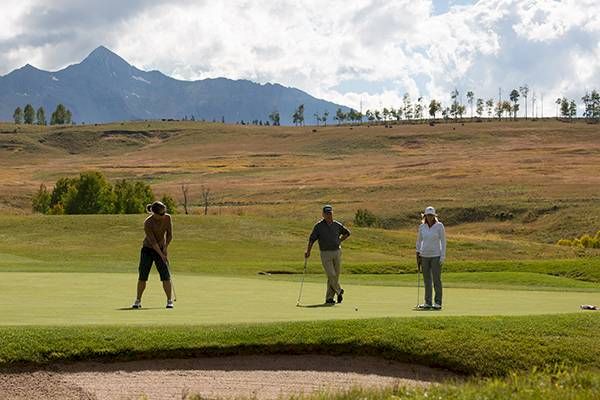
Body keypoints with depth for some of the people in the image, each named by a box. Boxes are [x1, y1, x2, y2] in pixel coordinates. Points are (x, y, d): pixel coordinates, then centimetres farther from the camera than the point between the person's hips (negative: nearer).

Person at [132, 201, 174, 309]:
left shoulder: (167, 218, -12)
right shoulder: (147, 223, -23)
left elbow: (169, 235, 0)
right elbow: (152, 241, -22)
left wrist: (165, 248, -8)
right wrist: (162, 255, -22)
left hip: (161, 249, 2)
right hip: (147, 249, -2)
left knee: (165, 276, -8)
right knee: (142, 276, -4)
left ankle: (169, 301, -2)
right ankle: (138, 300, 8)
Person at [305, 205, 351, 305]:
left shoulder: (337, 225, 6)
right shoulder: (318, 226, -3)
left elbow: (347, 233, 23)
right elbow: (312, 239, -6)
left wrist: (339, 241, 10)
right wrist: (308, 251, -17)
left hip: (337, 252, 3)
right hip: (325, 254, -3)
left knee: (336, 275, 3)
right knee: (331, 275, -13)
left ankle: (329, 297, 11)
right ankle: (339, 291, 12)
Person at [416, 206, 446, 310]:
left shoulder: (439, 226, -7)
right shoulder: (422, 226, 4)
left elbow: (443, 241, -6)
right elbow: (419, 240, 14)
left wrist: (443, 256, -12)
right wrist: (418, 254, 7)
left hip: (436, 256, -4)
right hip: (424, 255, 4)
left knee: (436, 279, -5)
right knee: (427, 280, 7)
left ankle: (438, 303, 1)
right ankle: (428, 302, 13)